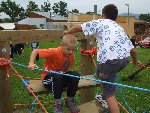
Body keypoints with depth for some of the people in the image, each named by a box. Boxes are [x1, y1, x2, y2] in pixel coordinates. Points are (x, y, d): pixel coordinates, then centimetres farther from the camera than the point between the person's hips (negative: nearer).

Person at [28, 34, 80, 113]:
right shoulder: (54, 52, -25)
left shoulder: (71, 56, -6)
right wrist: (31, 63, -38)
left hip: (62, 78, 5)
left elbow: (67, 69, 7)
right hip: (48, 77, -5)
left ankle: (69, 100, -2)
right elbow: (35, 51, -24)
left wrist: (65, 73, -15)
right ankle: (57, 104, -21)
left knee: (75, 75, -22)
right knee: (57, 76, -39)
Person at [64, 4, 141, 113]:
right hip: (125, 59, 7)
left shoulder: (99, 23, 12)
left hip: (110, 60, -7)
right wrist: (135, 60, 43)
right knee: (101, 70, 33)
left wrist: (68, 32, 33)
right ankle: (104, 97, 45)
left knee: (109, 92, 3)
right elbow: (132, 49, 23)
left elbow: (78, 27, 12)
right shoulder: (120, 28, 27)